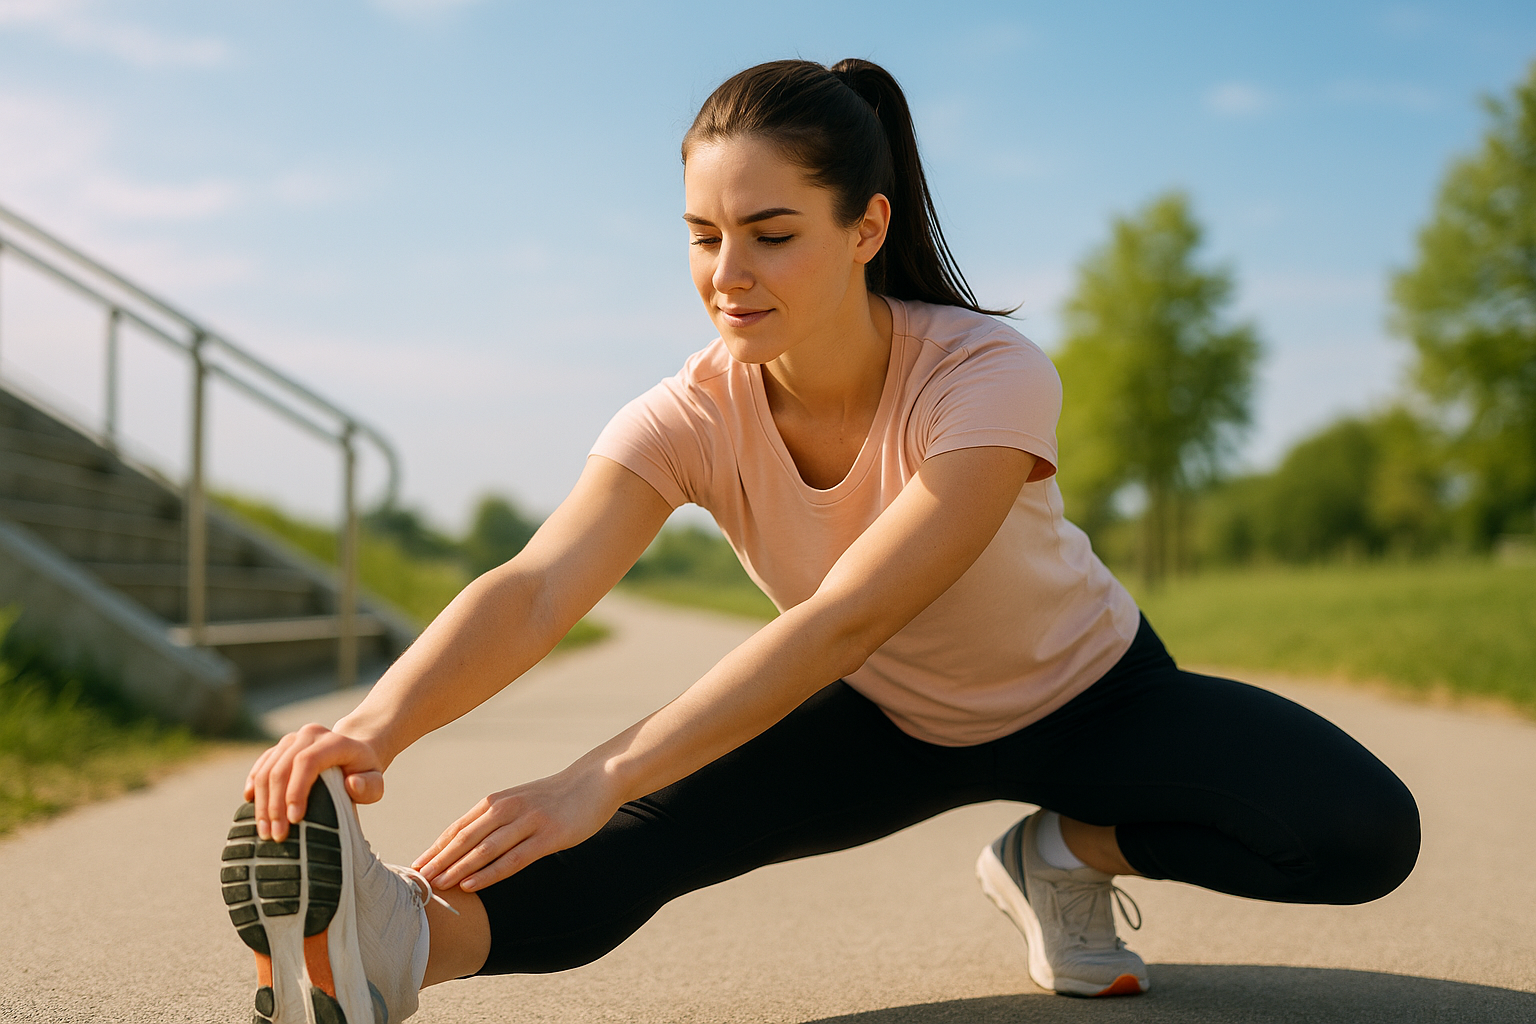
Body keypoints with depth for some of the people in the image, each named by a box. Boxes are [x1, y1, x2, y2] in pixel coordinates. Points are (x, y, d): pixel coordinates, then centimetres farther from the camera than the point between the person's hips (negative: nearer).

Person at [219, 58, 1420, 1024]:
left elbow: (844, 619, -45)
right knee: (658, 836, -28)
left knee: (1363, 833, -24)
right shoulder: (690, 417, -24)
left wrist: (602, 779, -55)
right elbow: (533, 591, -39)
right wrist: (377, 726, -60)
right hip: (888, 723, 1)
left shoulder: (992, 378, -34)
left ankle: (1073, 854, -5)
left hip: (1087, 697, -1)